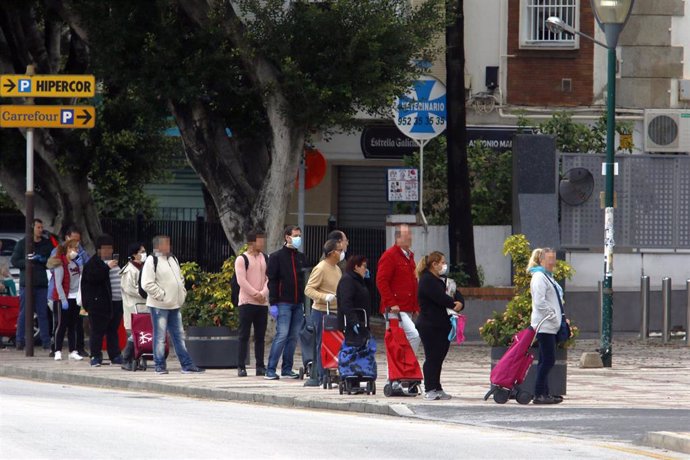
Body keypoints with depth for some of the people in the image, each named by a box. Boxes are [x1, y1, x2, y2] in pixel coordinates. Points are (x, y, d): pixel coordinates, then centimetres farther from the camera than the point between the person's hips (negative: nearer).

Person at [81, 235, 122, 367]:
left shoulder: (114, 261, 21)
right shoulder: (92, 263, -3)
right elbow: (92, 277, -21)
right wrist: (107, 267, -24)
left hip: (115, 303, 7)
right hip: (98, 304, -7)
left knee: (113, 330, 9)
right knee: (97, 331, -5)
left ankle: (115, 356, 13)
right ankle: (95, 356, -1)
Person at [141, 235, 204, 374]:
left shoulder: (173, 259, 15)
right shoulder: (152, 261, -10)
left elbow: (180, 279, 26)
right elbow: (147, 284, -16)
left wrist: (182, 294, 13)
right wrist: (161, 295, -16)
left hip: (174, 305, 8)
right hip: (159, 305, -7)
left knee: (179, 336, 8)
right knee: (160, 336, -2)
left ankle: (187, 365, 10)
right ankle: (160, 366, 4)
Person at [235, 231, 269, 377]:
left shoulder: (265, 259, 12)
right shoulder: (242, 259, -4)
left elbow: (269, 278, 7)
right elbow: (242, 280, -12)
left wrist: (263, 293, -10)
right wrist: (255, 294, -16)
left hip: (262, 303, 5)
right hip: (247, 303, -5)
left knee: (260, 336, 6)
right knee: (244, 336, -4)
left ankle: (260, 366, 8)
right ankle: (241, 367, -3)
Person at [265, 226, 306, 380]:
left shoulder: (301, 257, 16)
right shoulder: (277, 257, -1)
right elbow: (272, 281, -5)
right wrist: (273, 303, -12)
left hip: (298, 304, 6)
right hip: (283, 303, -6)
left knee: (294, 337, 5)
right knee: (282, 335, -11)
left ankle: (287, 369, 11)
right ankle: (270, 370, -9)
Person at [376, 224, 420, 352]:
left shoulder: (409, 256, 19)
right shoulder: (389, 256, -8)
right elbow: (381, 281, -14)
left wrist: (416, 306, 19)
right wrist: (391, 304, -20)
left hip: (408, 309, 9)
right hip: (396, 309, -9)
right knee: (414, 335, -21)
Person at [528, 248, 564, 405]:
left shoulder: (548, 277, 19)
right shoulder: (539, 277, -12)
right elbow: (540, 302, -20)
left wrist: (559, 318, 15)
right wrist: (553, 316, -16)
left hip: (550, 325, 10)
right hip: (545, 325, -10)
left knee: (546, 360, 11)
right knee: (548, 360, -10)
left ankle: (544, 393, 14)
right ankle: (539, 394, -9)